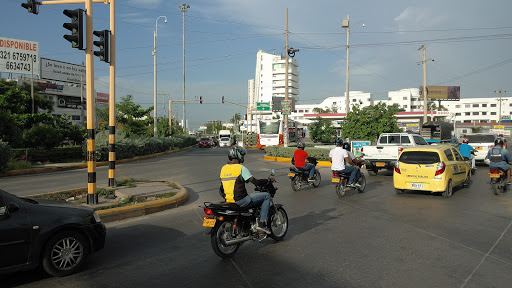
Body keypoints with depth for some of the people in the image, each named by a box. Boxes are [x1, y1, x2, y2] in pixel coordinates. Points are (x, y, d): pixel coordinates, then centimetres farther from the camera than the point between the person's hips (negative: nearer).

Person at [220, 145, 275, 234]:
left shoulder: (223, 168, 9)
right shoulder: (241, 168, -13)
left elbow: (222, 189, 16)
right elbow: (256, 182, -14)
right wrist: (269, 180, 1)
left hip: (229, 201, 8)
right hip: (241, 201, -8)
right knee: (266, 196, 2)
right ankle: (262, 223, -5)